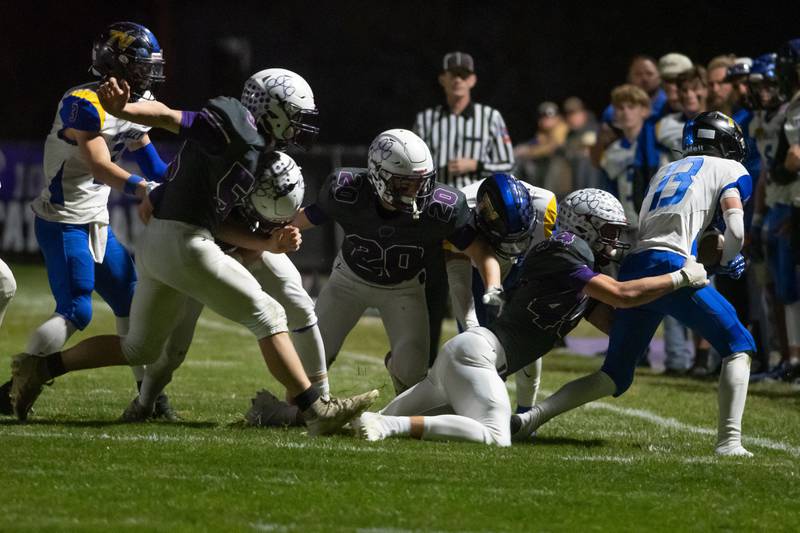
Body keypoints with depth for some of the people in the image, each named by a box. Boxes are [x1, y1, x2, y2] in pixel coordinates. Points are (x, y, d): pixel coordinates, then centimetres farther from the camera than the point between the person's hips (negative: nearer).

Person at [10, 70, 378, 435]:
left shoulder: (258, 154, 20)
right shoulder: (236, 129, -8)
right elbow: (170, 118, -20)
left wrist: (269, 244, 10)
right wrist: (122, 110, -37)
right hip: (183, 244, -10)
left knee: (139, 349, 20)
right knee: (267, 317, -3)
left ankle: (40, 368, 22)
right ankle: (317, 412, -1)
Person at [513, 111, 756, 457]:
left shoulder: (664, 173, 31)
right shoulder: (730, 170, 13)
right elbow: (736, 233, -1)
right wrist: (726, 263, 20)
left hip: (631, 271, 6)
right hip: (667, 268, -6)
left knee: (615, 376, 15)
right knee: (737, 347, 6)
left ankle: (530, 418, 2)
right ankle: (729, 442, -9)